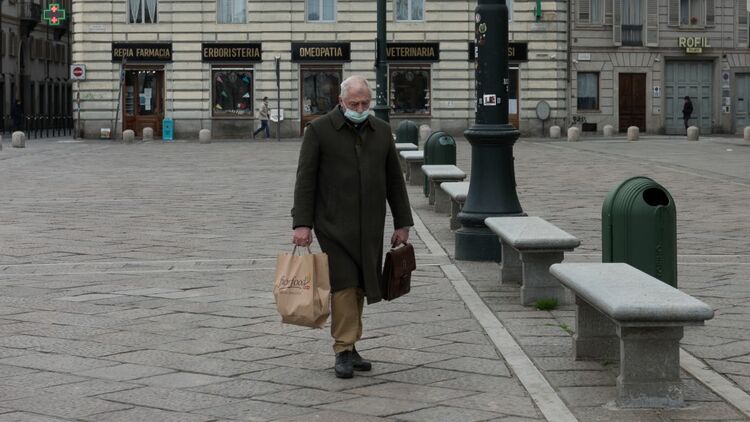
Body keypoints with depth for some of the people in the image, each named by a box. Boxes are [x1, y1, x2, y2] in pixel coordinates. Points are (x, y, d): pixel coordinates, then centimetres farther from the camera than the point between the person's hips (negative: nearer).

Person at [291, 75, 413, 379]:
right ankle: (343, 351, -5)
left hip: (369, 228, 4)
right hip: (334, 225, -4)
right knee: (343, 285, -9)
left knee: (359, 286, 6)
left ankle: (349, 346, 15)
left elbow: (394, 179, 14)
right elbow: (305, 179, -6)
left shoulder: (381, 131, 9)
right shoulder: (319, 130, -4)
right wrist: (302, 223, -13)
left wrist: (402, 223, 12)